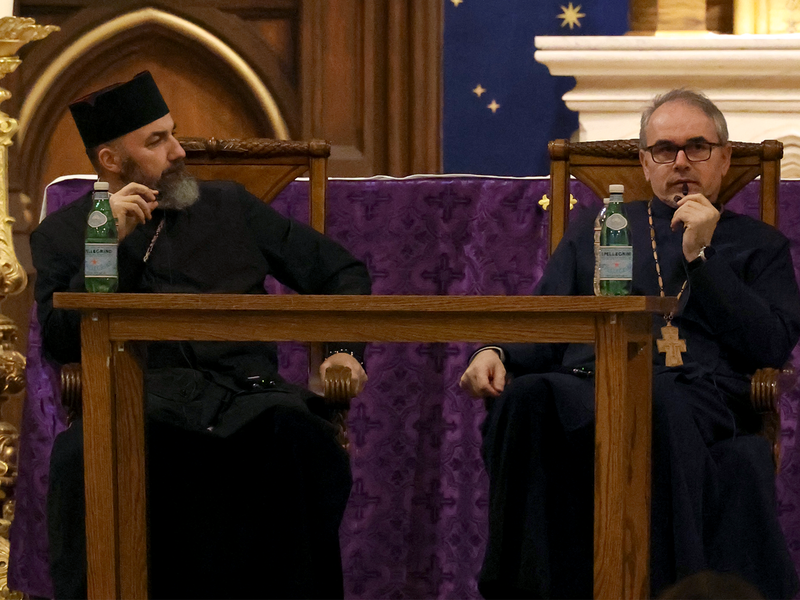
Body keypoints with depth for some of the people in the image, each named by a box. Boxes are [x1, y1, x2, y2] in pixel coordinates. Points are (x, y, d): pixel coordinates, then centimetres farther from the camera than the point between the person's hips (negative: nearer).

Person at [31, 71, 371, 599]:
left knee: (301, 437, -35)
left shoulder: (229, 207, 24)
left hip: (245, 392, 2)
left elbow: (342, 271, 26)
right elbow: (60, 341, 3)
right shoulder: (62, 234, 18)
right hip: (144, 401, -2)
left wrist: (347, 351, 10)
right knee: (85, 453, -38)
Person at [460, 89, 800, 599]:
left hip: (693, 393, -2)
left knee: (654, 401, -42)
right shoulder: (594, 229, 33)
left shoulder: (758, 245, 26)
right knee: (528, 396, -37)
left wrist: (700, 255, 6)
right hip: (583, 384, 2)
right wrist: (497, 354, 0)